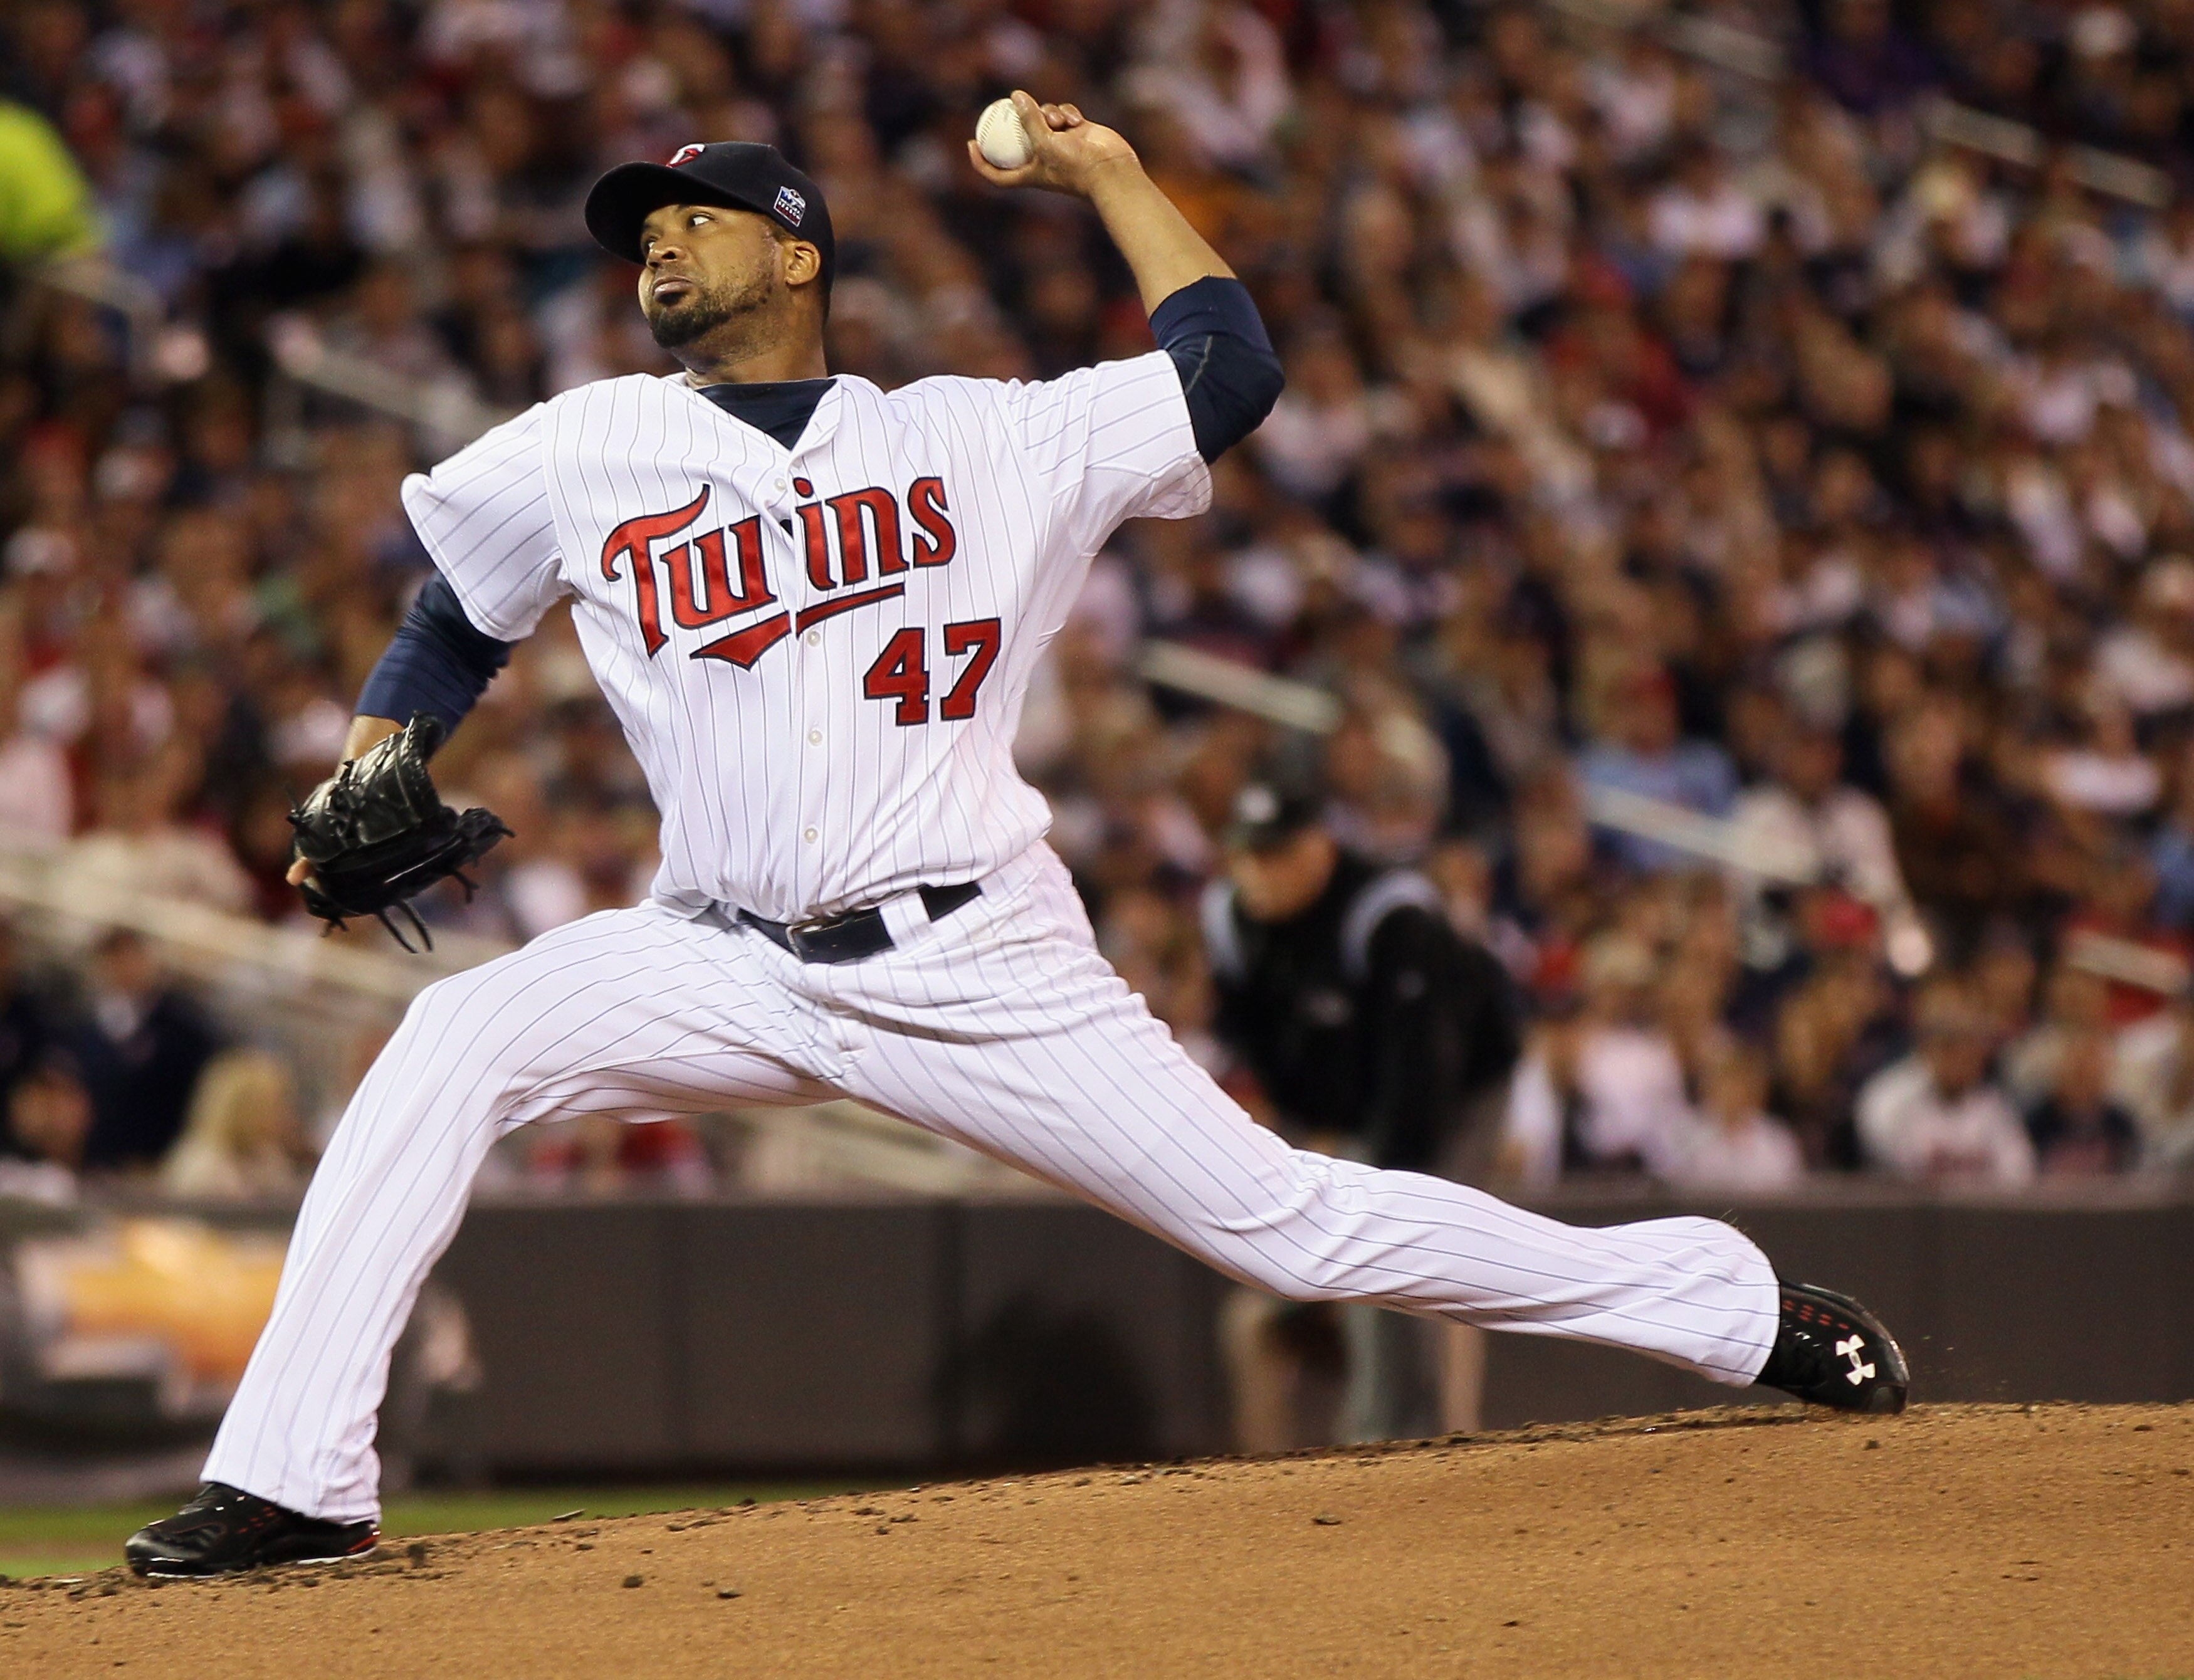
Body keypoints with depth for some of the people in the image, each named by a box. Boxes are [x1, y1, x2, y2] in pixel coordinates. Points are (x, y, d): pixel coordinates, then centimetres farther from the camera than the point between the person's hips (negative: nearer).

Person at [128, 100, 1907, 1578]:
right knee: (455, 1046, -23)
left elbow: (1229, 370, 5)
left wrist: (1106, 168, 7)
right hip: (729, 964, 2)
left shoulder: (975, 440, 5)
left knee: (1287, 1219, -5)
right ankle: (292, 1482, -20)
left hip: (977, 963, -2)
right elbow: (456, 629, 21)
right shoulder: (580, 459, 9)